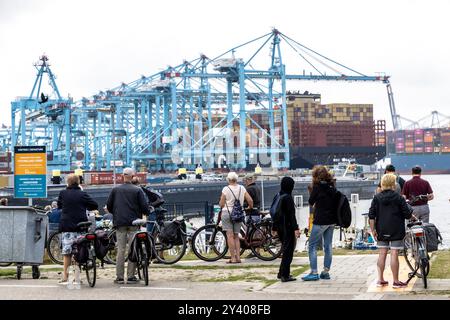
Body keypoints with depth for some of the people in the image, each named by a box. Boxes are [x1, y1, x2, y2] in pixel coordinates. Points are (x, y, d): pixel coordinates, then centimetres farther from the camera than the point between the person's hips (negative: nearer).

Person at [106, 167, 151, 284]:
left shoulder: (115, 190, 4)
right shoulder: (137, 190, -3)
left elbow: (108, 205, 8)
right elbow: (144, 206, -5)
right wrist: (146, 214, 16)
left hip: (120, 222, 2)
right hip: (134, 223, -2)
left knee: (121, 249, 3)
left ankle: (119, 277, 2)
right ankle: (131, 276, 0)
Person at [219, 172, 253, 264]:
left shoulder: (226, 189, -8)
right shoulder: (242, 188, 3)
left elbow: (221, 204, -6)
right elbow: (250, 200, 2)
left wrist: (220, 202, 17)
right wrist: (250, 207, 22)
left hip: (227, 212, -4)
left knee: (230, 236, -5)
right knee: (236, 236, 12)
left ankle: (233, 258, -9)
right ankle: (238, 257, 6)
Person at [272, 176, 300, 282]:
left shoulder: (277, 196, 9)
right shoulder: (288, 198, -15)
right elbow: (291, 214, -19)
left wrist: (274, 228, 23)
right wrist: (295, 228, -21)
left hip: (280, 227, 8)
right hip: (288, 227, -8)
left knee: (286, 250, 19)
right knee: (288, 251, -3)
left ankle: (282, 273, 24)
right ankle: (285, 275, -4)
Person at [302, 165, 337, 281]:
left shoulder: (317, 187, -12)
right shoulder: (332, 187, 6)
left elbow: (311, 202, -3)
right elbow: (335, 201, 13)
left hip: (320, 221, -7)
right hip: (332, 221, 7)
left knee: (312, 246, -1)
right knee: (328, 246, 12)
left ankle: (314, 273, -6)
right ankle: (326, 272, 13)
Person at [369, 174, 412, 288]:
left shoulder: (377, 198, 3)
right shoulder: (399, 198, -7)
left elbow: (371, 216, -1)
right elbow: (407, 214, -6)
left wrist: (373, 230, 3)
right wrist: (412, 216, 16)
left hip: (381, 230, 4)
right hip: (396, 231, -4)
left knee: (382, 253, 10)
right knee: (394, 254, -2)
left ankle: (380, 279, 14)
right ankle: (396, 281, 2)